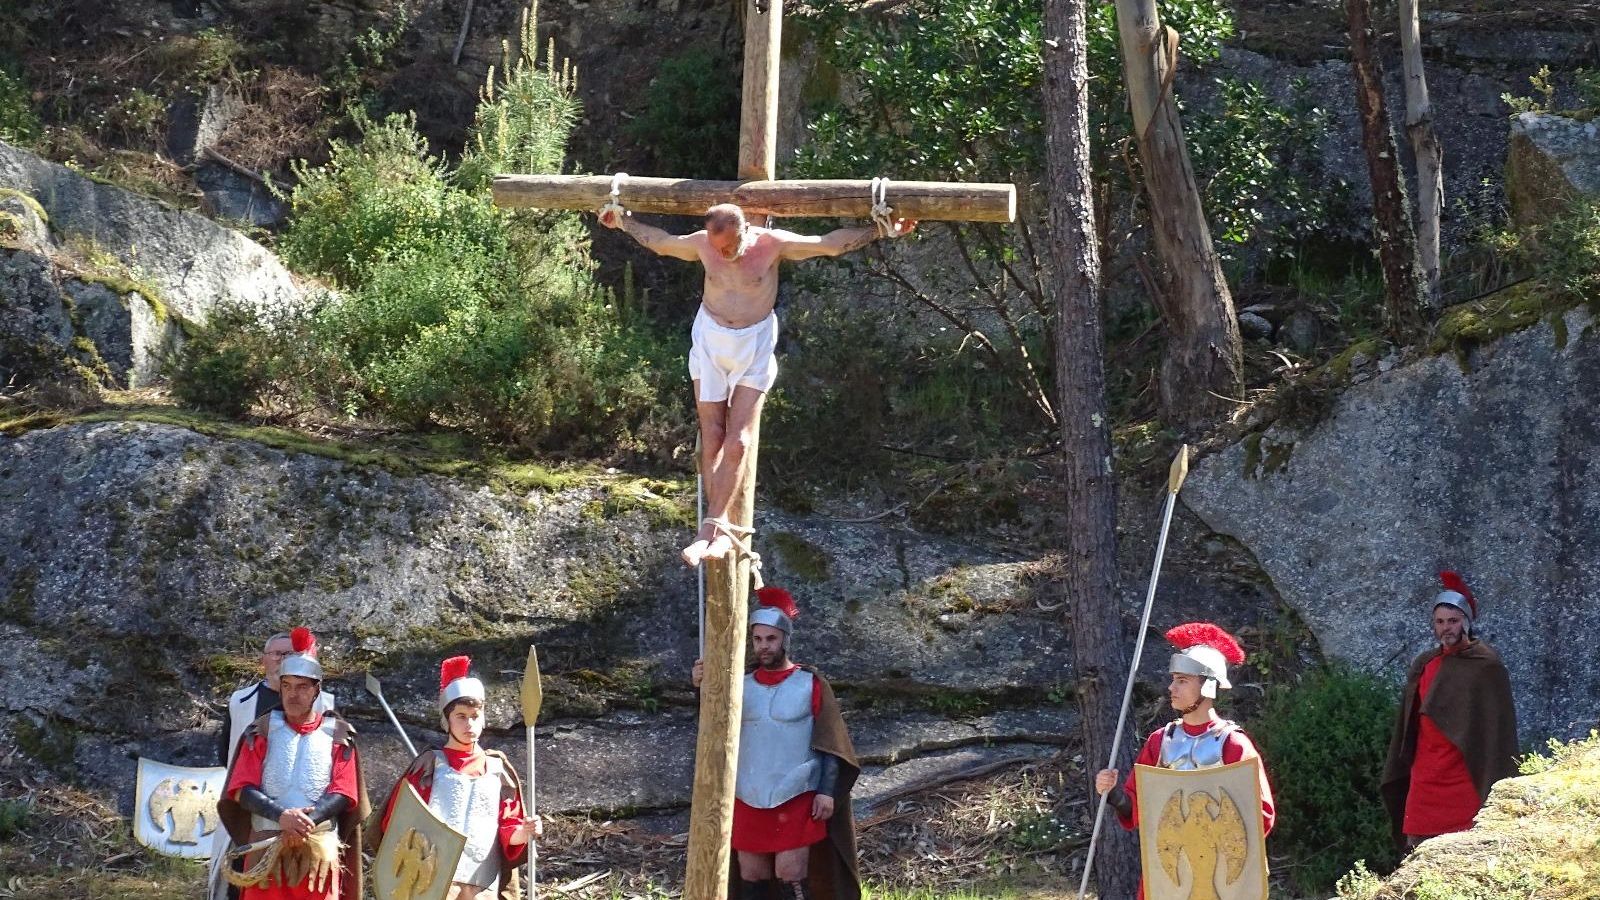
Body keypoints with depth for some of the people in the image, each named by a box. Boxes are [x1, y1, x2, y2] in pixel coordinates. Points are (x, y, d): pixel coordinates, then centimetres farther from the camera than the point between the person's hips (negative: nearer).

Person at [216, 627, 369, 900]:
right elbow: (242, 790, -2)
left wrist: (306, 820, -20)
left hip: (320, 849, 0)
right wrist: (281, 816, -20)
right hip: (266, 847, 0)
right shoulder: (261, 732, 7)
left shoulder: (337, 735, 7)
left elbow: (343, 794, -2)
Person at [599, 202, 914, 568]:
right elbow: (660, 242, 12)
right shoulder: (702, 243, -8)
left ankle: (711, 526, -5)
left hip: (754, 349, -2)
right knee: (712, 441, 1)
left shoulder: (772, 243, -16)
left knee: (737, 443, -9)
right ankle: (720, 529, 6)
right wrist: (624, 221, 21)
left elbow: (832, 243, -10)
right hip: (710, 345, 2)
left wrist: (881, 231, -12)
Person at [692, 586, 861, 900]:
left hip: (796, 800, -4)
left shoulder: (811, 684, -1)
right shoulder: (742, 684, 8)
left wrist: (827, 791, -13)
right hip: (748, 800, 4)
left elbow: (830, 742, -3)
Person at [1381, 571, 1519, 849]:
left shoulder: (1486, 665, -3)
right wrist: (1397, 773, 14)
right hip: (1424, 778, 5)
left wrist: (1497, 781, -11)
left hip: (1466, 779, -5)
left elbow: (1499, 723, -6)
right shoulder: (1423, 666, 13)